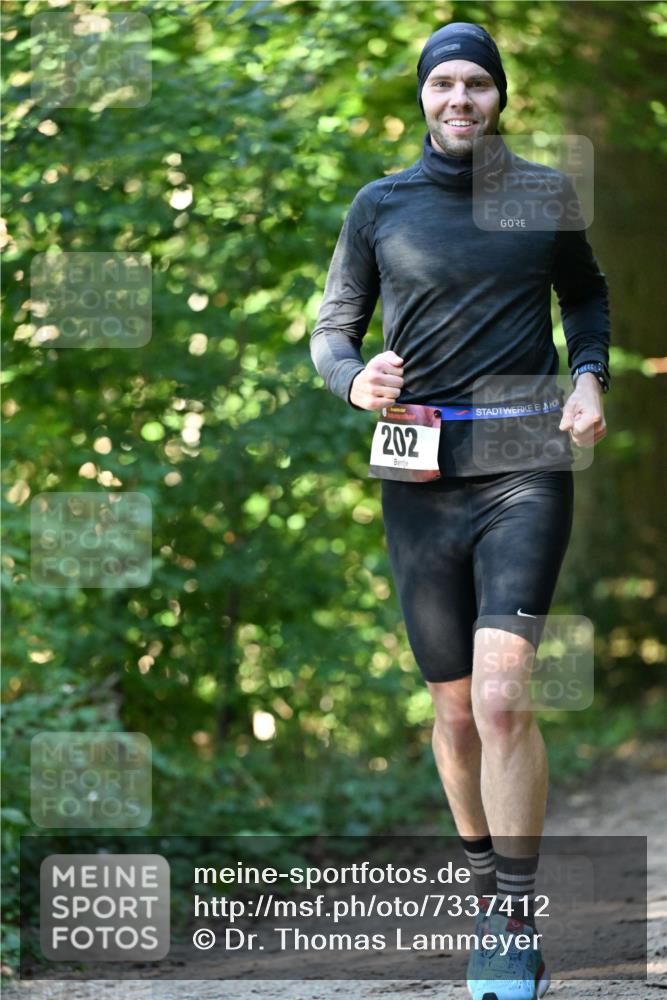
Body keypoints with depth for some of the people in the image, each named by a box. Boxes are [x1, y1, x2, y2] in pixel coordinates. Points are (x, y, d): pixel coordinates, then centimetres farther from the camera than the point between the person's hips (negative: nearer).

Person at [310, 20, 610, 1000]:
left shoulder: (546, 196, 6)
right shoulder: (380, 205, 6)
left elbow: (588, 294, 22)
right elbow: (332, 327, 12)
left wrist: (590, 378, 3)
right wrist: (354, 379, -11)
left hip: (525, 475, -2)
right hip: (420, 480, 2)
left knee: (502, 697, -17)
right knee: (455, 706, 9)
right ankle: (486, 877, 31)